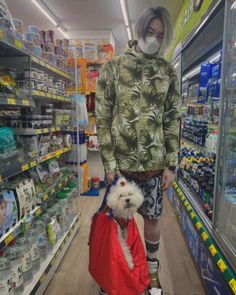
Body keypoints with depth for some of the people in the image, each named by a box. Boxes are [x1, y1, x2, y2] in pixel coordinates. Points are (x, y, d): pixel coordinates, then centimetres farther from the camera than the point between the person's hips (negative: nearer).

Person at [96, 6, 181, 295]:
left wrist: (171, 164, 0)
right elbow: (102, 118, -3)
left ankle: (152, 271, 37)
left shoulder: (168, 71, 6)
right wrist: (109, 162, -9)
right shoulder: (113, 68, 1)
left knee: (152, 218, 13)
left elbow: (173, 120, 5)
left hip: (154, 162, 2)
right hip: (121, 161, -1)